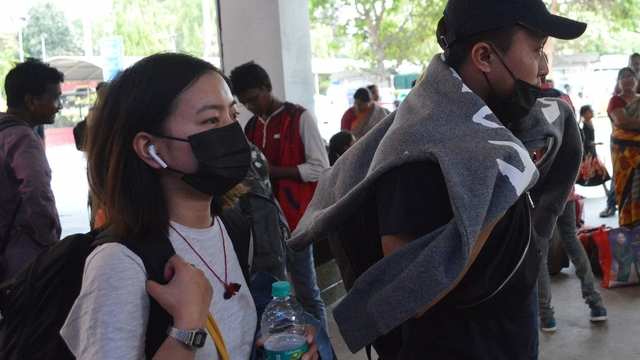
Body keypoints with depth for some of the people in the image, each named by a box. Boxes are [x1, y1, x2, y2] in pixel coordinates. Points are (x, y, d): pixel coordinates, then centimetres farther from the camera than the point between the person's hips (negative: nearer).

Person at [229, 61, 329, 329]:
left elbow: (320, 168, -11)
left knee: (306, 291, 2)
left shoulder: (300, 117, -5)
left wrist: (270, 171, -16)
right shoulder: (252, 126, 14)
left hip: (294, 217, -6)